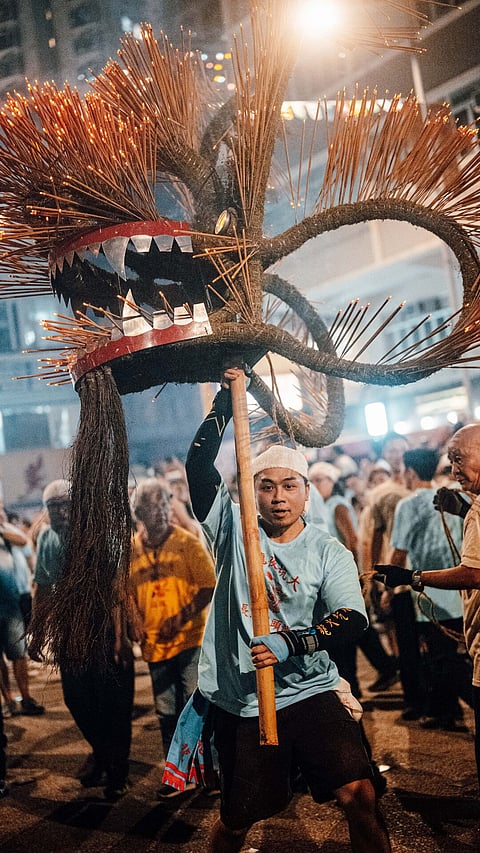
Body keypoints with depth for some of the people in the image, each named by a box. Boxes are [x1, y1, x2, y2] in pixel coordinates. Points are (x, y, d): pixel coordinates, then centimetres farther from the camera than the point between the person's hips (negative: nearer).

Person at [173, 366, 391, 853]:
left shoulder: (329, 553, 2)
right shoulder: (234, 529, 4)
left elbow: (353, 620, -11)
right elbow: (199, 465, -6)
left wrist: (290, 643, -25)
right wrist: (226, 402, -7)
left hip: (312, 691, 0)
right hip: (240, 701, 0)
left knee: (359, 795, -14)